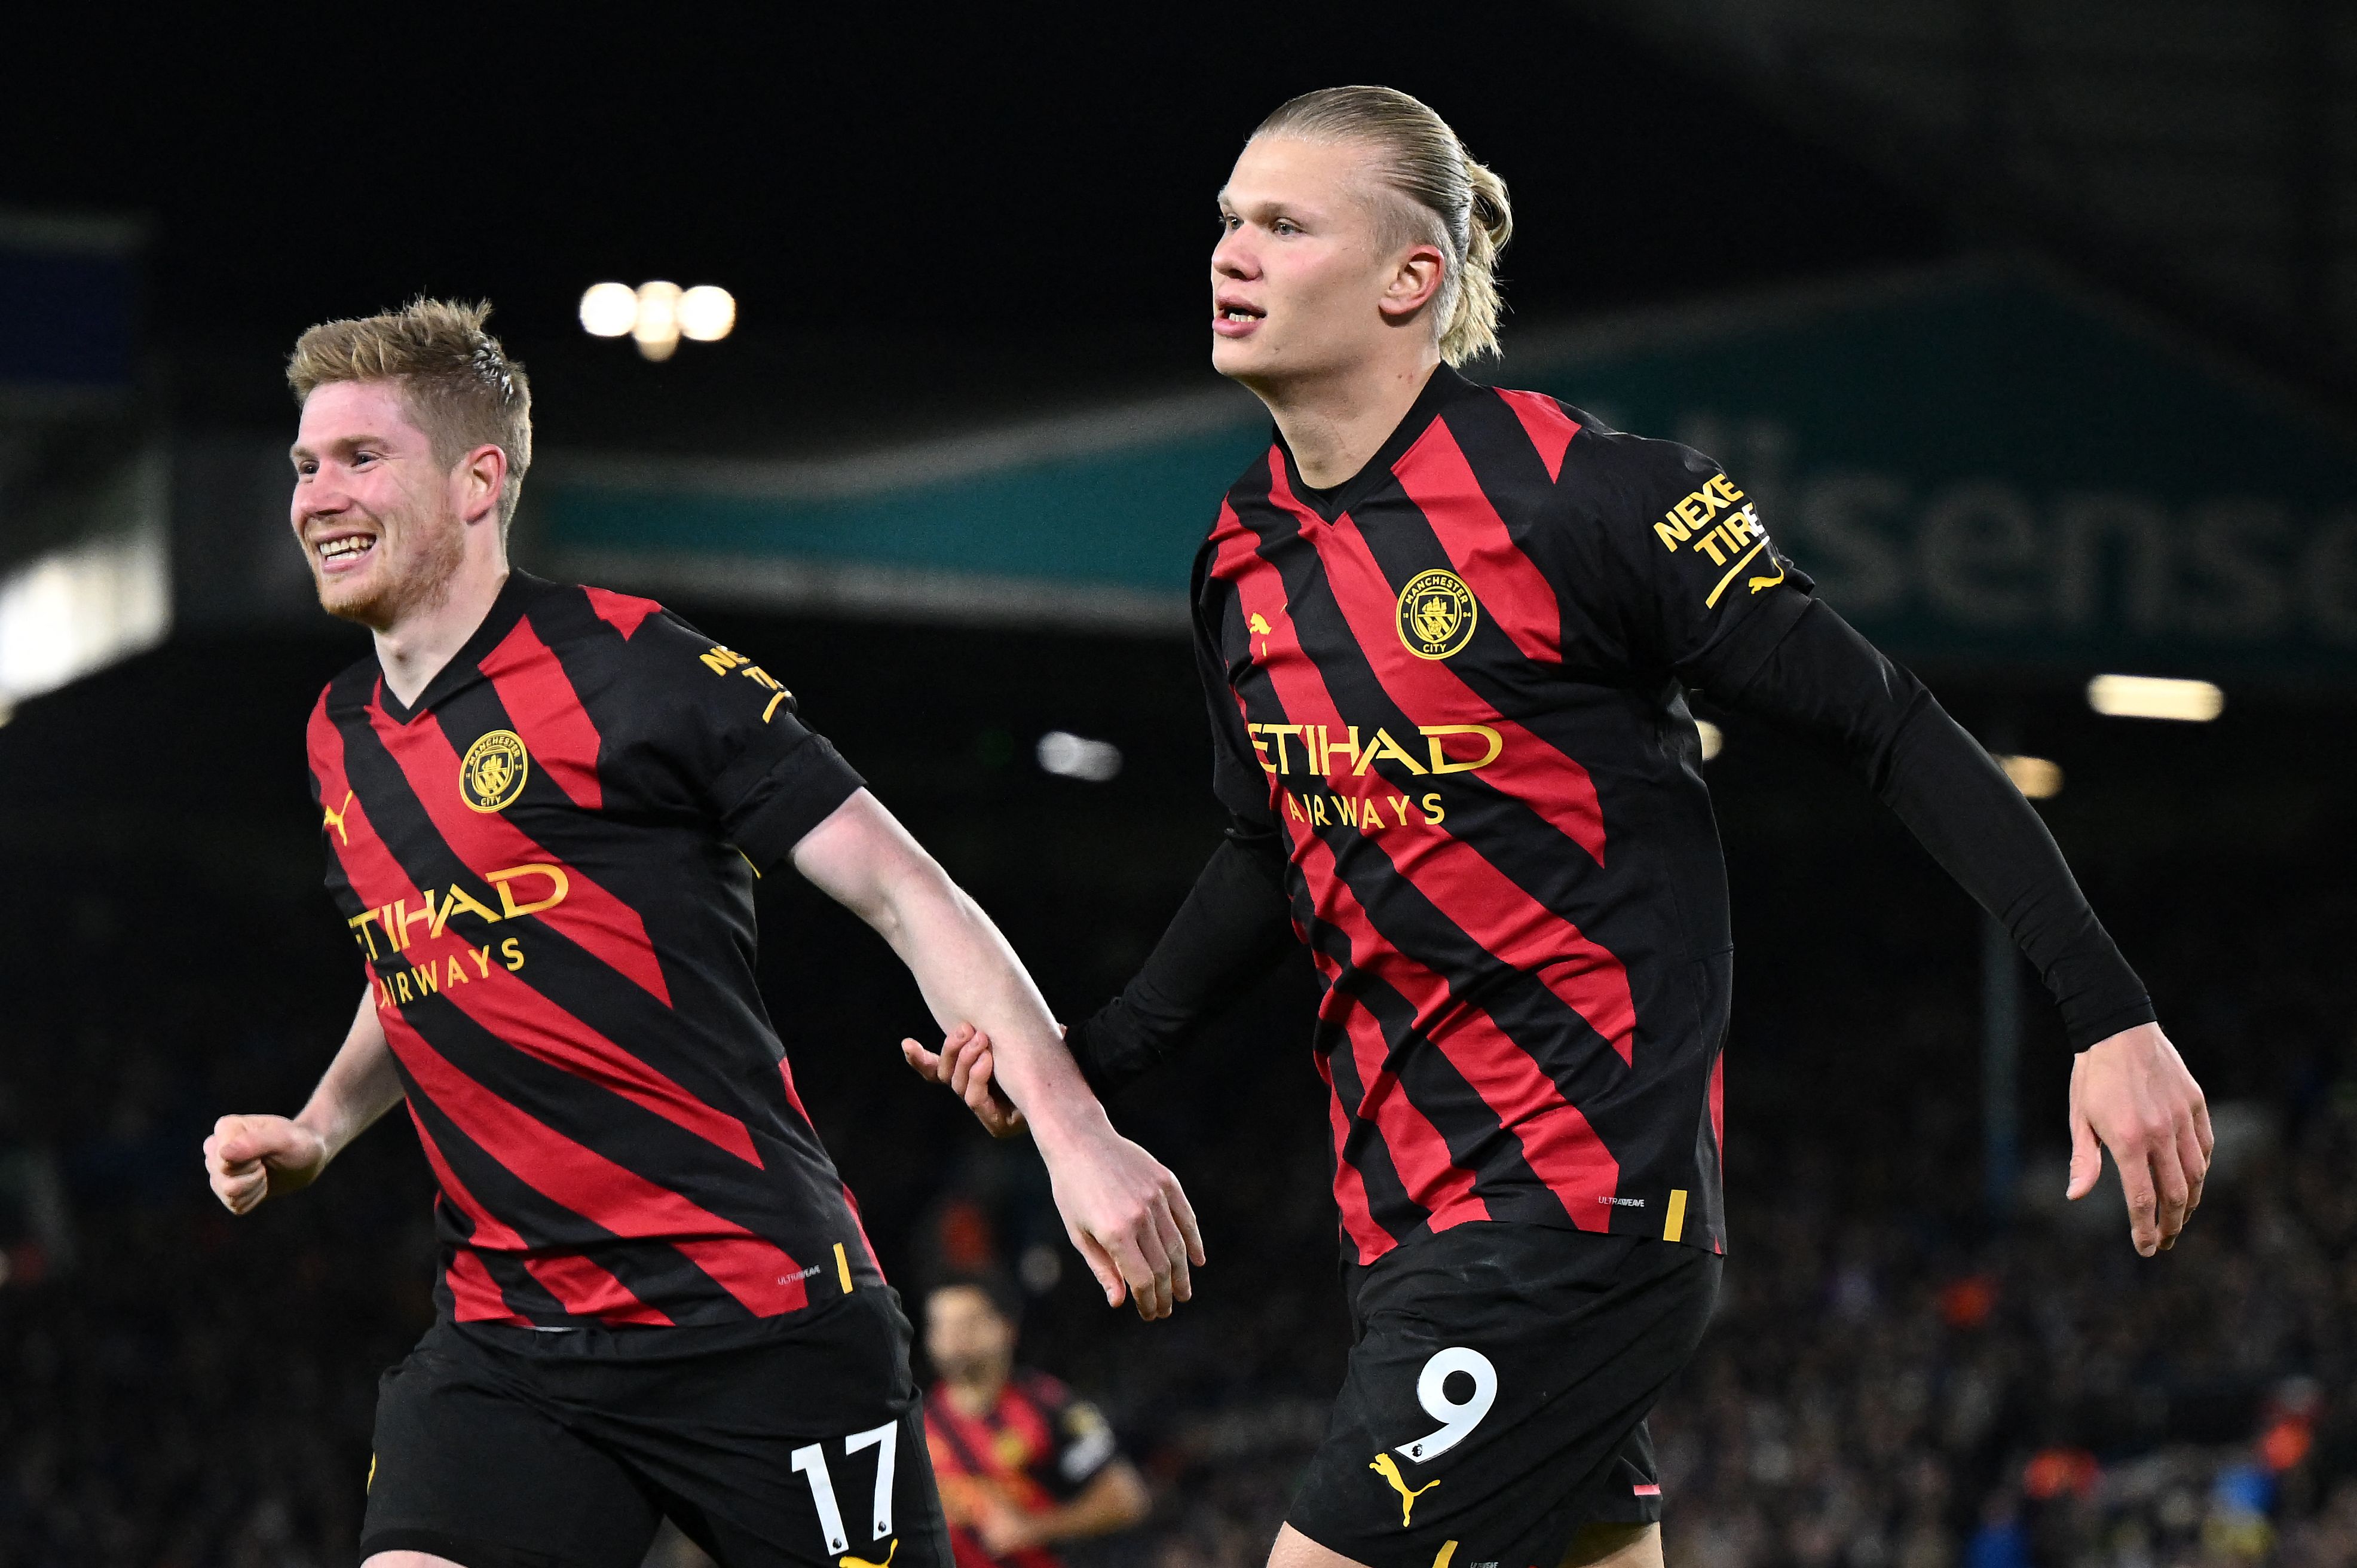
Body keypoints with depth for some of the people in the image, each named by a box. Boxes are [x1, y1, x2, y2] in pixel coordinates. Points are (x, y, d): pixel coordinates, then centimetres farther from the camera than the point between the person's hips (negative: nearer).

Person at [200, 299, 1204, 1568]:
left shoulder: (627, 670, -8)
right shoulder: (340, 738, 13)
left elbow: (905, 894, -9)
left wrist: (1072, 1132, -19)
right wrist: (313, 1135, 14)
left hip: (758, 1318, -5)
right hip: (506, 1342, 5)